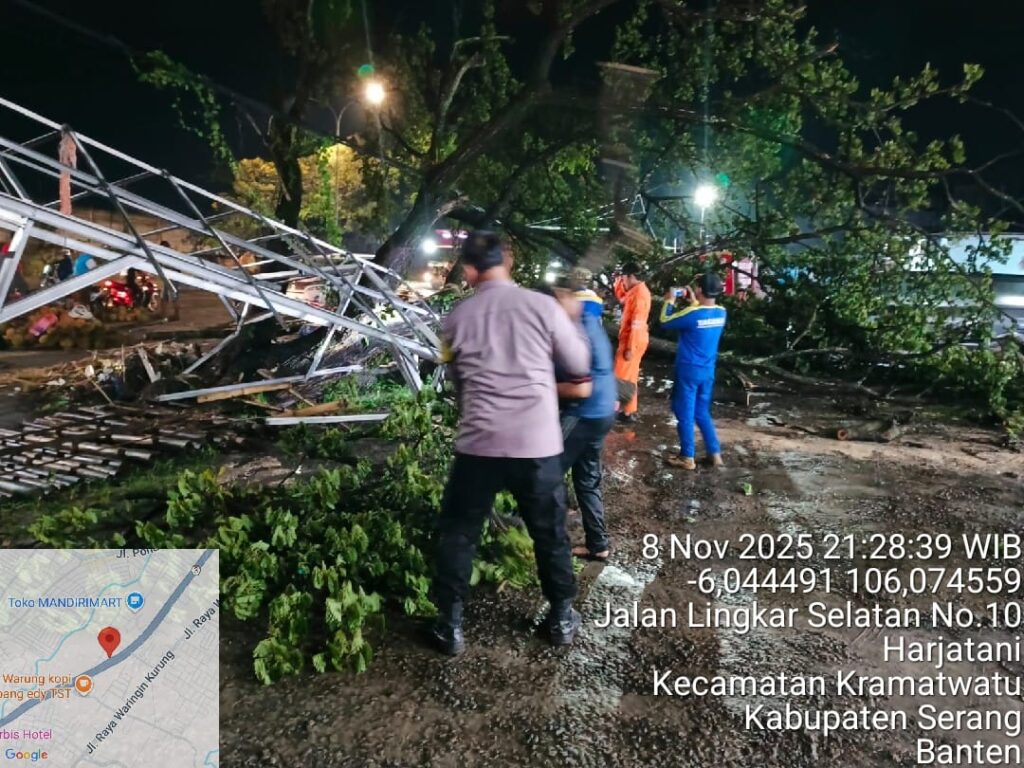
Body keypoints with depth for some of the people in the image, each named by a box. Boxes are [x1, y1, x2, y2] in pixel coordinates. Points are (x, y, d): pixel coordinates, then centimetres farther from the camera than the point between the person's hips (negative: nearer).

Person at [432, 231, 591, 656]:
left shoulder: (456, 318, 1)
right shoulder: (543, 306, -4)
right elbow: (579, 364, 6)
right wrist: (572, 321, 22)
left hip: (479, 444, 0)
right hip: (538, 444, 1)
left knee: (457, 534, 17)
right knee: (550, 533, 20)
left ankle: (450, 626, 24)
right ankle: (562, 616, 34)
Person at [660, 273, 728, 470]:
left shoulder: (692, 313, -21)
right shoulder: (721, 312, -1)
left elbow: (665, 322, -8)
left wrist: (670, 301, 5)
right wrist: (693, 302, 18)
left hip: (688, 370, -6)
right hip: (708, 371, 6)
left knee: (685, 413, 5)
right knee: (702, 413, 19)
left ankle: (687, 457, 12)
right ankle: (715, 453, 20)